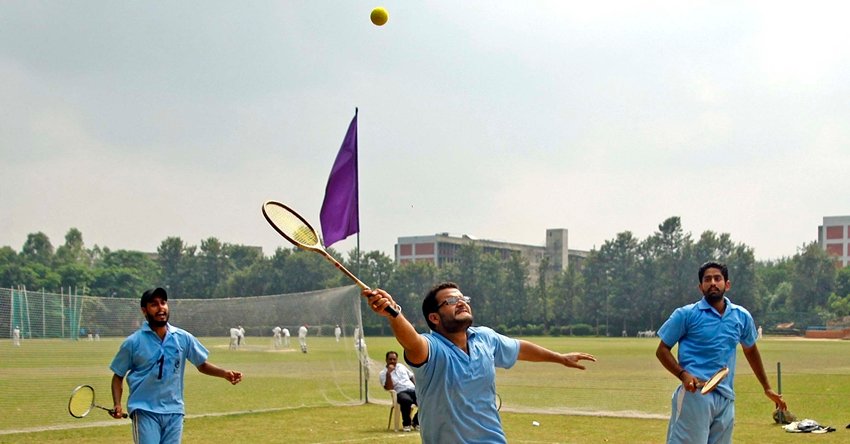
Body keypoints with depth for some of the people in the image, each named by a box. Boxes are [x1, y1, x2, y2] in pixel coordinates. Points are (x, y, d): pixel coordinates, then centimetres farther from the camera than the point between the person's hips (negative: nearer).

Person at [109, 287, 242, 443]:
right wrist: (117, 405, -10)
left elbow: (202, 365, 11)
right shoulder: (133, 342, -4)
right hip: (145, 411, -3)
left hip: (174, 412, 3)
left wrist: (225, 373, -7)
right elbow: (118, 376, 4)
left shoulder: (184, 338, 3)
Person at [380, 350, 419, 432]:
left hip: (413, 389, 5)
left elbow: (412, 377, 27)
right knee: (407, 400, -41)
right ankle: (406, 423, -15)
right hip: (400, 392, -5)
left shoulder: (401, 366, 22)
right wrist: (388, 373, -16)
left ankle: (416, 422, 1)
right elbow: (389, 388, -10)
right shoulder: (383, 373, 4)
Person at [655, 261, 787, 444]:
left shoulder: (742, 317, 12)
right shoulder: (686, 314, -1)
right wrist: (683, 375, -14)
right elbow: (662, 350, 3)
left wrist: (767, 388, 31)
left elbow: (750, 350, 27)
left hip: (726, 399, 5)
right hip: (694, 395, -5)